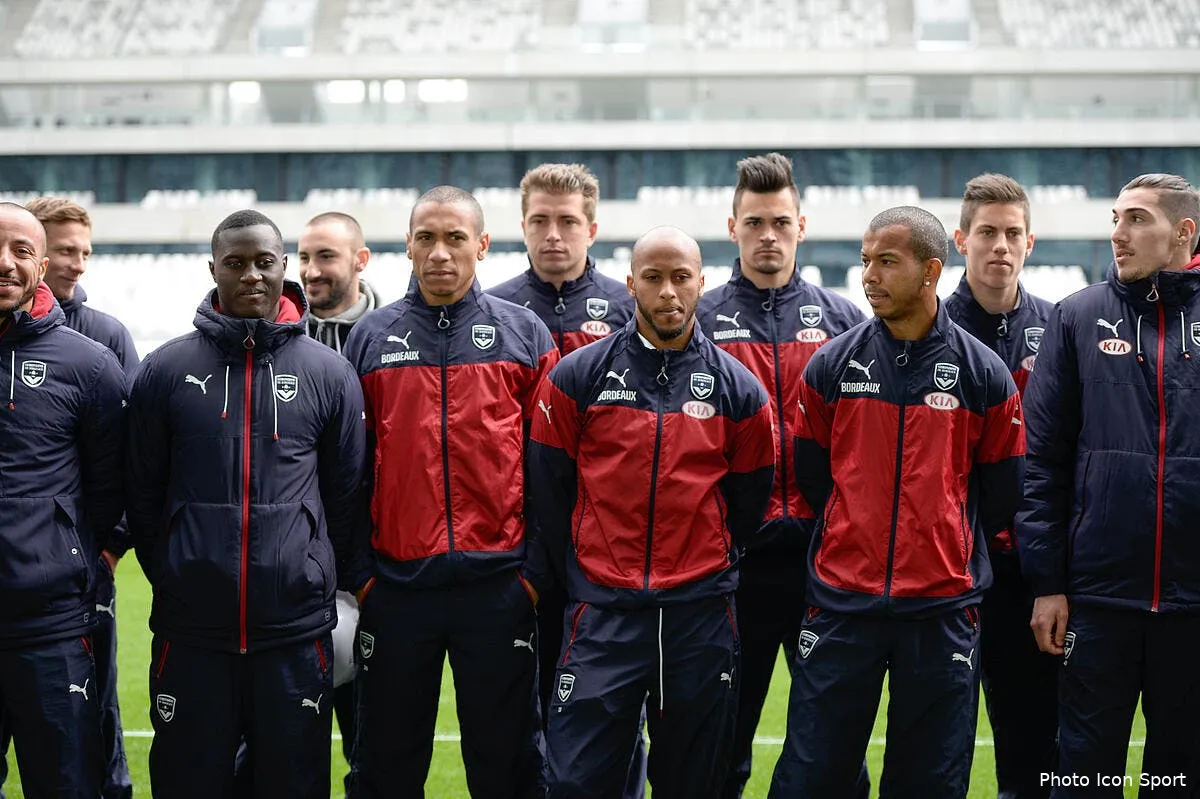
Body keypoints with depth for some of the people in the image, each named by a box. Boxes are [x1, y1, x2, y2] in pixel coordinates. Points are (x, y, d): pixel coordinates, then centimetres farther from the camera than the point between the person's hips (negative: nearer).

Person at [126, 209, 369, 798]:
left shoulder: (329, 373, 4)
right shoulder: (165, 371, 3)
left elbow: (347, 493, 10)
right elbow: (143, 494, 10)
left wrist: (341, 579, 10)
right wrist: (171, 573, 11)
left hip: (296, 632, 0)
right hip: (189, 633, 0)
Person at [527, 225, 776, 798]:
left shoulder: (738, 389, 4)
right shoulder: (578, 377, 0)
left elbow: (747, 502, 12)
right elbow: (549, 492, 5)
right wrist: (570, 582, 8)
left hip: (701, 616, 2)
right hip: (602, 615, -1)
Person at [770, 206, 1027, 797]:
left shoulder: (983, 372, 1)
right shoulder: (832, 365, 2)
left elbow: (1001, 488, 8)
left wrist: (950, 545, 10)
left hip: (944, 610, 0)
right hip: (841, 603, 1)